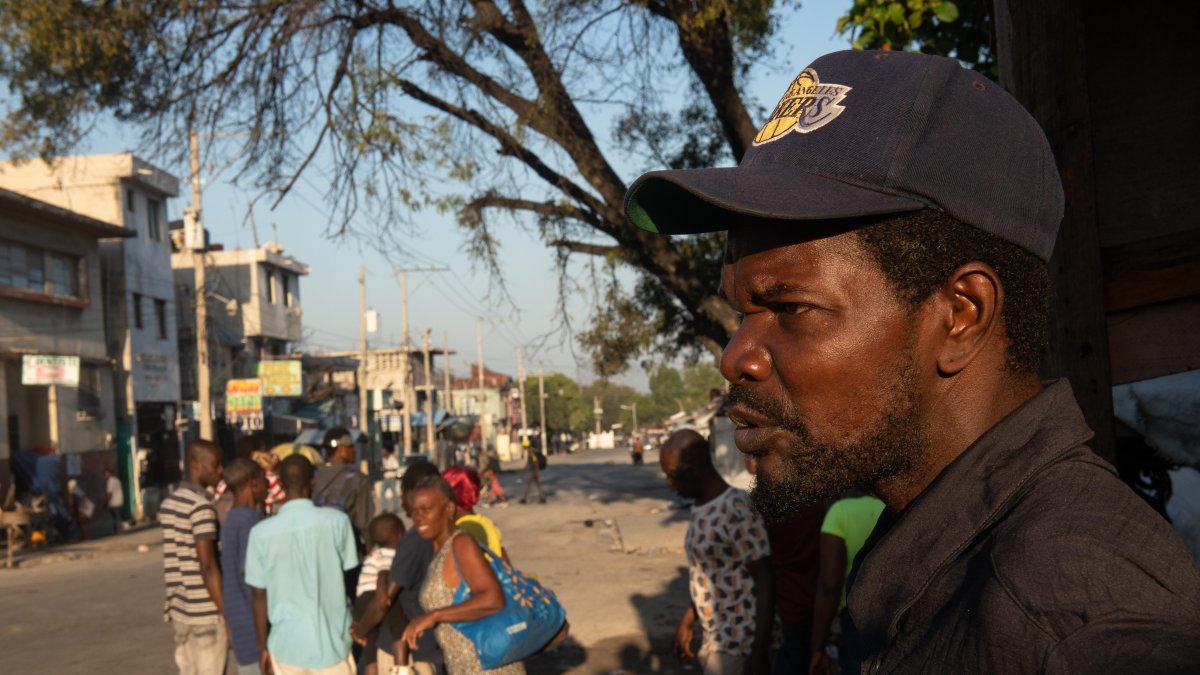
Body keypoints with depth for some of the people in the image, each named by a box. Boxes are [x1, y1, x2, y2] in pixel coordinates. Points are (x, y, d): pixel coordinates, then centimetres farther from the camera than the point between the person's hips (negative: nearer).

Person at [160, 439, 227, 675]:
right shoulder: (202, 507, -17)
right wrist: (229, 616, -16)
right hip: (206, 612, -8)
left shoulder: (168, 504, 10)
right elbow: (208, 567, -19)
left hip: (181, 609, 8)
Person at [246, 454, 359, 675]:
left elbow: (258, 595, -2)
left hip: (287, 645, 1)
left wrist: (262, 647, 8)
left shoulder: (261, 532, -8)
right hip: (332, 642, 0)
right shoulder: (337, 520, -10)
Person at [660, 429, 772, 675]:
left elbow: (765, 580, -19)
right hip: (714, 637, 9)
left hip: (738, 640, -9)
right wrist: (688, 619, 21)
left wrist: (759, 651, -21)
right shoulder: (701, 508, 7)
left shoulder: (736, 510, -20)